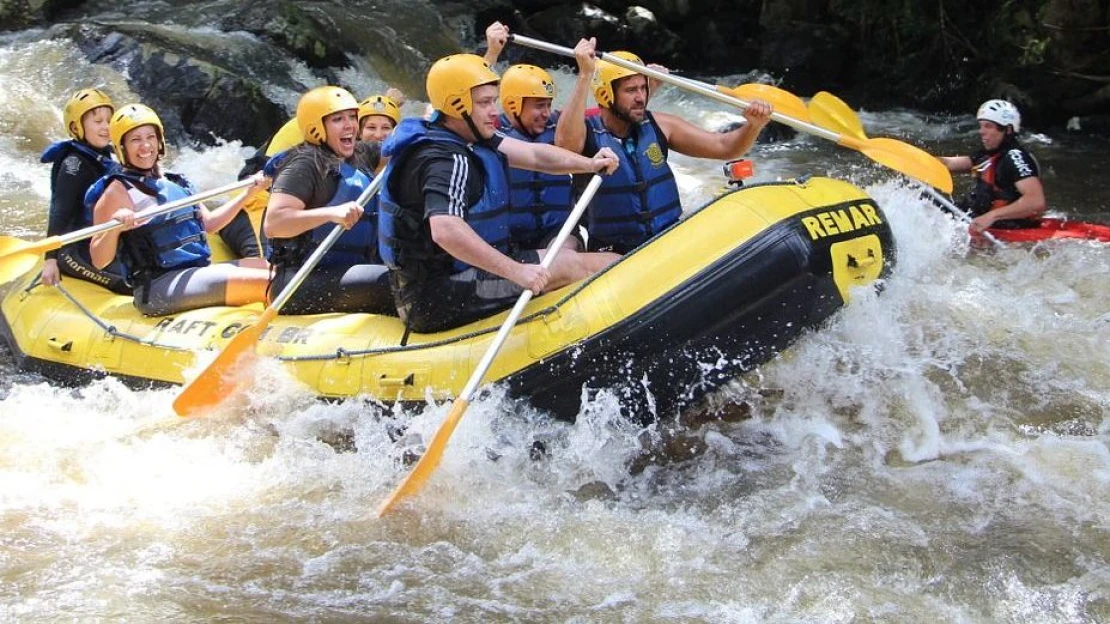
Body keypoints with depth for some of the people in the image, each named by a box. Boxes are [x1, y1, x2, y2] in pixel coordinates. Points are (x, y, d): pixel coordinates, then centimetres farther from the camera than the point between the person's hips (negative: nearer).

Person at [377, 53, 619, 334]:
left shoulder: (469, 137, 9)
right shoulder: (447, 160, -22)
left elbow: (533, 155, 6)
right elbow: (445, 230, -37)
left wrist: (589, 164, -10)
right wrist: (516, 271, -37)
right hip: (437, 300, -10)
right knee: (563, 266, -9)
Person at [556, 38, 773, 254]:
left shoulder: (658, 126, 2)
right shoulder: (588, 132, -10)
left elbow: (724, 147, 5)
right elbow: (565, 143, -35)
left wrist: (753, 126, -16)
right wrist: (585, 76, -41)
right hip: (614, 254, -4)